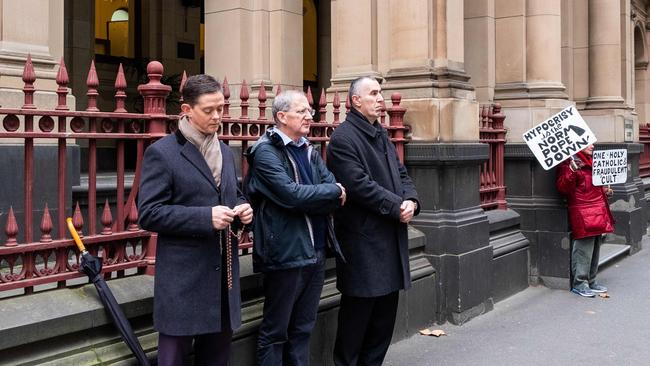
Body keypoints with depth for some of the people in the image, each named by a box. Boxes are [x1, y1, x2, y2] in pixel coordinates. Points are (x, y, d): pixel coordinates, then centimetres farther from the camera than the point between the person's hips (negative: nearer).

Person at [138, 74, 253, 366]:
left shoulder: (226, 152, 13)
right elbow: (148, 214, -14)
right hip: (183, 278, -6)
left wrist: (242, 209, 0)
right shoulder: (162, 153, -8)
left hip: (223, 274, 7)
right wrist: (206, 217, -22)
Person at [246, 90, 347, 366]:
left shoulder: (309, 151, 13)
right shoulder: (266, 151, -9)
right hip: (285, 252, -7)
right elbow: (291, 194, -21)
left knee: (303, 329, 16)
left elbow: (335, 196, 3)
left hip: (315, 251, 7)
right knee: (275, 332, 5)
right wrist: (333, 191, -9)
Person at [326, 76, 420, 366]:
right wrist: (396, 207, -18)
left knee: (386, 312, 14)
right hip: (363, 241, -8)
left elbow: (401, 174, 15)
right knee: (358, 312, 1)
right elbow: (360, 185, -20)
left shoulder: (382, 135, 17)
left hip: (391, 238, 9)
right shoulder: (343, 138, -11)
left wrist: (411, 200, -5)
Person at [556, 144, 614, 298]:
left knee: (595, 249, 13)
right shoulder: (569, 163, -10)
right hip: (582, 215, -10)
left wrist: (605, 190, 17)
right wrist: (572, 171, -33)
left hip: (598, 213, 10)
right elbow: (563, 188, -20)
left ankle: (591, 281, 23)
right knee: (584, 249, -8)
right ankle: (579, 283, 0)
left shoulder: (591, 162, 20)